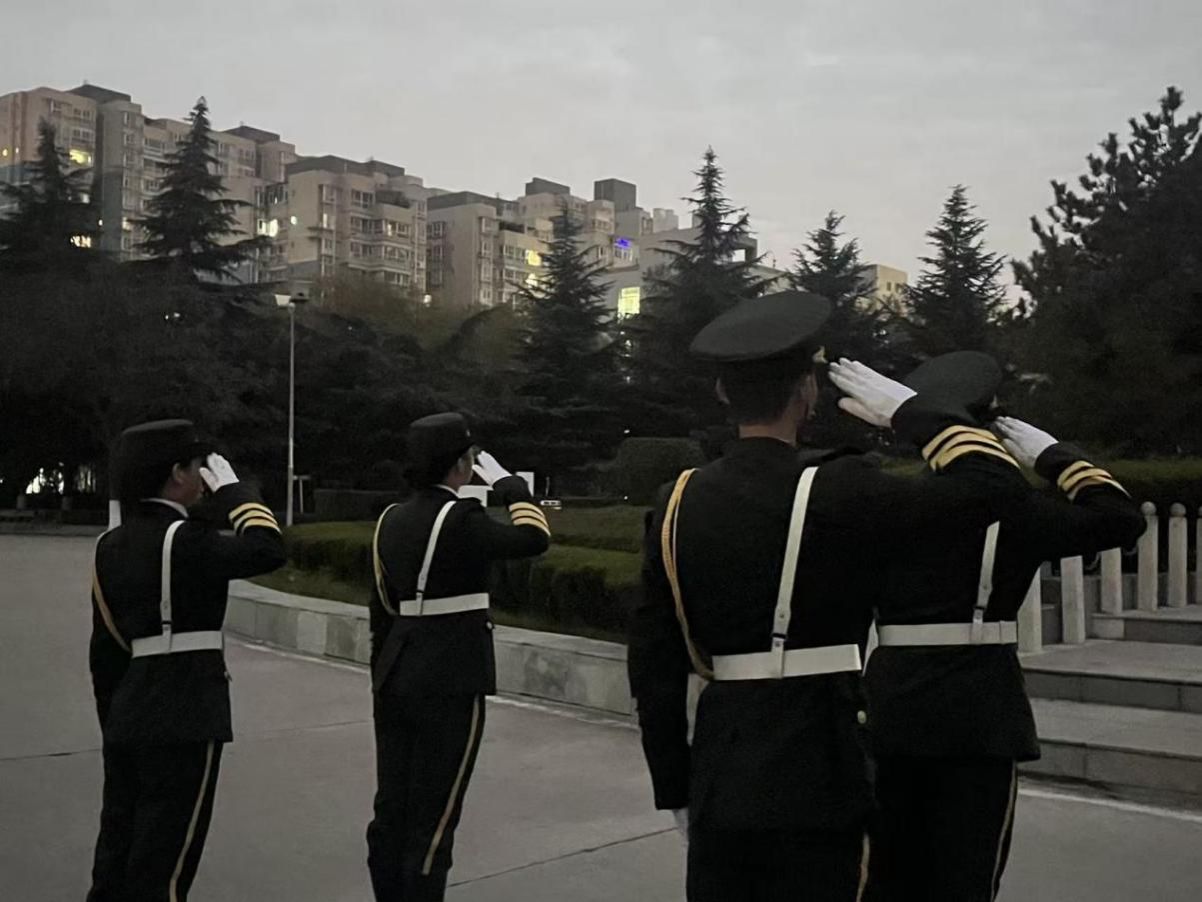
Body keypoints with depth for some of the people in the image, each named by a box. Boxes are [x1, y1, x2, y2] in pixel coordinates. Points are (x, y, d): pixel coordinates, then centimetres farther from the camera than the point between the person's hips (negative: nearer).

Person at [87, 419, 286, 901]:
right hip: (184, 717, -8)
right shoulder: (183, 538, -15)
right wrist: (230, 486, -9)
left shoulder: (111, 545, 10)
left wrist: (114, 721, 20)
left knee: (117, 854, 15)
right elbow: (268, 549, -19)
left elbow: (105, 646, 13)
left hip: (128, 716, 8)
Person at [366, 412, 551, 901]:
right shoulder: (459, 518, -15)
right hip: (449, 683, -8)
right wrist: (507, 482, -1)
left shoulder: (391, 519, 9)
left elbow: (382, 607, 13)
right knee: (433, 815, 1)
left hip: (395, 678, 8)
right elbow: (533, 539, -14)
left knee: (391, 808, 13)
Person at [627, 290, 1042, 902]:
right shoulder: (836, 491, -14)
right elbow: (987, 486, -11)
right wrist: (906, 408, 1)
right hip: (816, 778, -5)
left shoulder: (678, 504, 2)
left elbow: (653, 664, 4)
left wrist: (675, 788, 13)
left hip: (720, 775, 5)